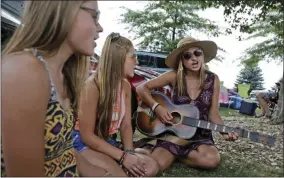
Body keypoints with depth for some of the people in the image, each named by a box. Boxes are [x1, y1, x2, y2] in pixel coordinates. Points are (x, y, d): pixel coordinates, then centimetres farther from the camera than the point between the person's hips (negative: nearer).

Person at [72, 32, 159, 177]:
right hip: (84, 144, -7)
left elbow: (126, 125, 0)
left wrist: (129, 152, -18)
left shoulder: (126, 86, 1)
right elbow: (87, 135, -19)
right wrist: (122, 156, -22)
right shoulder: (93, 85, -21)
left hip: (108, 142, 7)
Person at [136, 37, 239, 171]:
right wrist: (156, 107, -20)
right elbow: (142, 88, -6)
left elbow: (213, 113, 2)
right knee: (156, 165, -26)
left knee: (212, 159, -28)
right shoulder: (174, 76, -9)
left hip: (200, 135, 3)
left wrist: (225, 131, -15)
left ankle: (173, 155, -1)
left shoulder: (213, 80, -2)